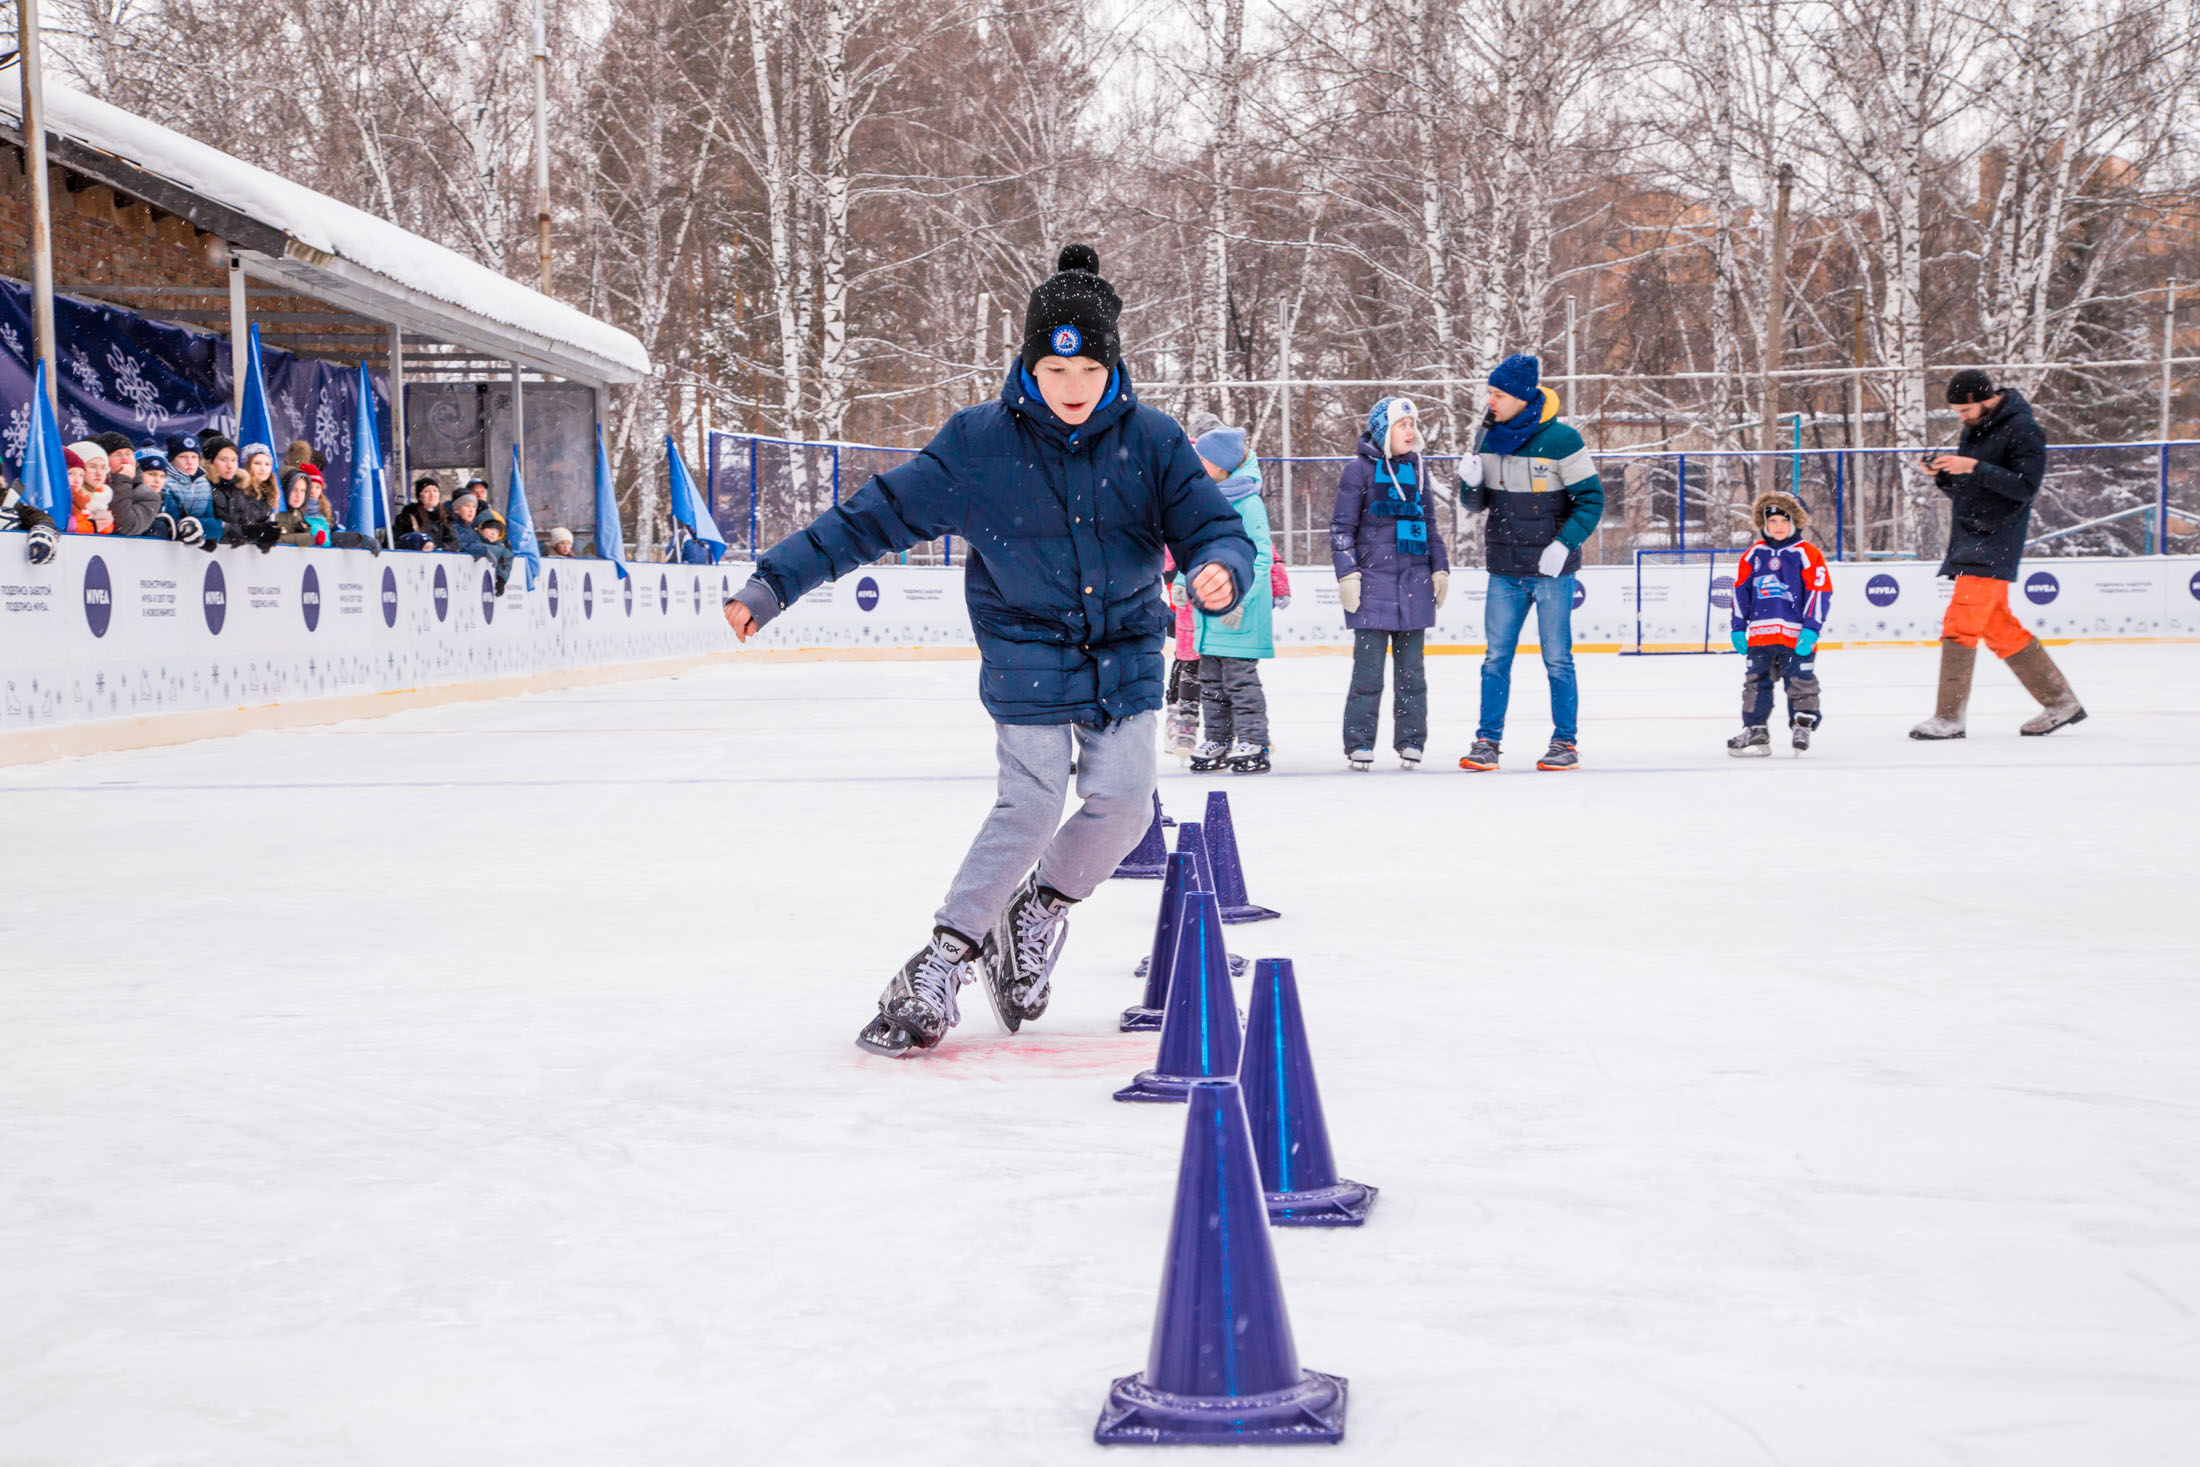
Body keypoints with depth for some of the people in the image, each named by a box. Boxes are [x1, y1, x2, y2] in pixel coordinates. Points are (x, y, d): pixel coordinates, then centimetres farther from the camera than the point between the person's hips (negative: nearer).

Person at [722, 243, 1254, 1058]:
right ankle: (942, 961, 1)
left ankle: (1037, 910, 20)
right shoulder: (978, 444, -13)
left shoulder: (1151, 441, -8)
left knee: (1122, 799, -8)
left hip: (1125, 653, 3)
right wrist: (773, 582, -12)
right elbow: (874, 516, -9)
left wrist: (1219, 570, -33)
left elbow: (1214, 525, -7)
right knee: (1030, 808, -13)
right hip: (1027, 656, -3)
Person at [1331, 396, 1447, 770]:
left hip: (1415, 581, 5)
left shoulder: (1418, 469, 14)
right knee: (1368, 665, -5)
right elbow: (1341, 526, -2)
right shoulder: (1360, 469, -1)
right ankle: (1359, 743, 3)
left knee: (1411, 665, 6)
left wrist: (1440, 568, 15)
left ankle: (1411, 741, 13)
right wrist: (1347, 573, -9)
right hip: (1373, 581, -5)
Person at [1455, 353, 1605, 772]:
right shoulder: (1488, 438, 4)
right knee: (1496, 657, 5)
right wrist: (1470, 483, -11)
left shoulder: (1560, 440, -12)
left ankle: (1566, 742, 13)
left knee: (1557, 659, 4)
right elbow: (1476, 503, 11)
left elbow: (1592, 498, -8)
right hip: (1504, 569, 4)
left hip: (1552, 569, -4)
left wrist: (1565, 544, -17)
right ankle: (1487, 741, 11)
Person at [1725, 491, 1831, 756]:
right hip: (1760, 634, 4)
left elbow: (1821, 591, -4)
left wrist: (1811, 628, -10)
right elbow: (1740, 590, 14)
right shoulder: (1753, 555, 9)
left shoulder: (1807, 554, -2)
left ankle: (1802, 727, 11)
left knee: (1800, 682, -1)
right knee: (1755, 682, 6)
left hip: (1796, 635, -4)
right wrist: (1738, 627, 11)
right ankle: (1755, 731, 13)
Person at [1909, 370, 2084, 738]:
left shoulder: (2022, 430, -11)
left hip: (1995, 543, -9)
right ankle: (2061, 703, 20)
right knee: (2000, 628, 11)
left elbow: (2025, 486, -20)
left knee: (1960, 624, -13)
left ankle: (1948, 718, -9)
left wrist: (1974, 468, -26)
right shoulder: (1974, 429, 14)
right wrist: (1943, 474, -2)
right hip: (1970, 541, 9)